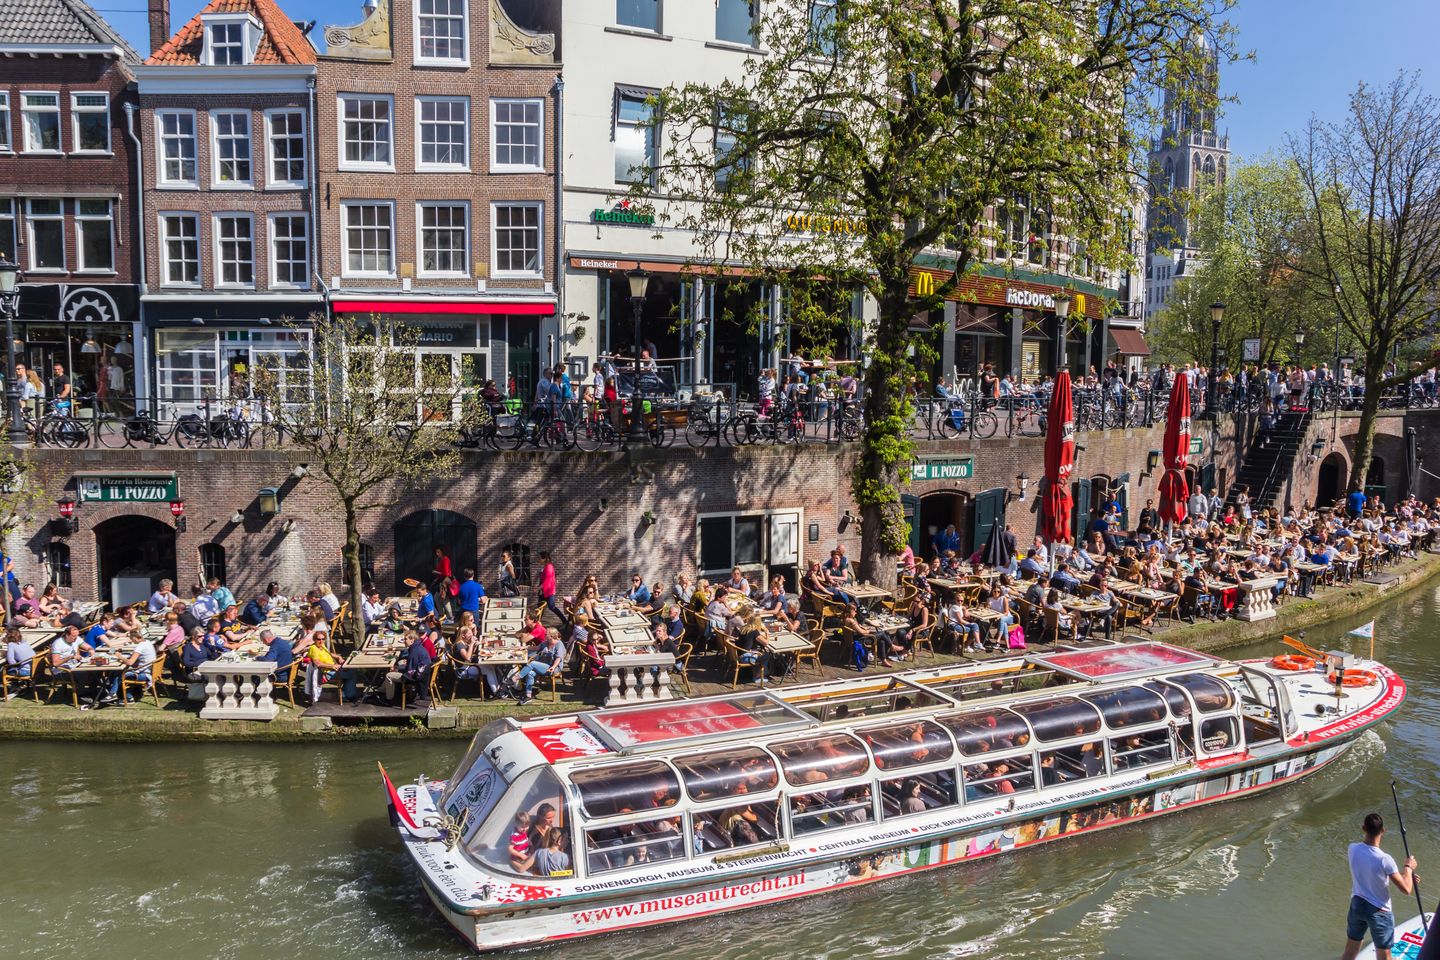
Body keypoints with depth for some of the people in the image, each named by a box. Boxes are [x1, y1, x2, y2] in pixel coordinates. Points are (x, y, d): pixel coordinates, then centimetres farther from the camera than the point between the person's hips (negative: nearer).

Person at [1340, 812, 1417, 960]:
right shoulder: (1385, 860, -27)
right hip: (1379, 911, -5)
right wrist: (1409, 868, -2)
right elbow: (1406, 889, -19)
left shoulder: (1353, 849, -11)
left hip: (1356, 905, 5)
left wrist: (1403, 873, 8)